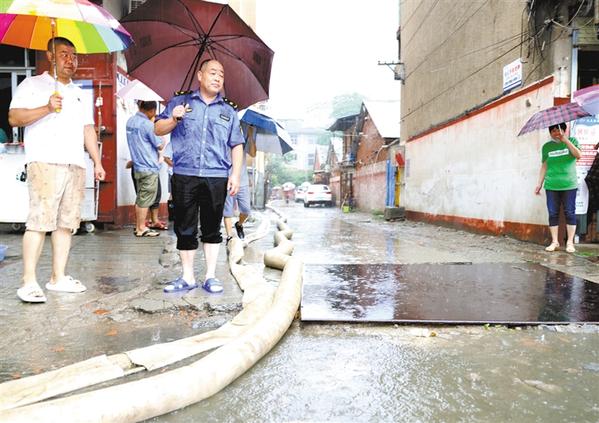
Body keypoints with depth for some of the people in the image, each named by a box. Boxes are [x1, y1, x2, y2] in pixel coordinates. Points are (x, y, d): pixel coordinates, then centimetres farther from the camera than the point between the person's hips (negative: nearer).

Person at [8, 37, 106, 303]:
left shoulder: (79, 93, 26)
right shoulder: (33, 84, 8)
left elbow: (88, 130, 23)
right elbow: (14, 118, -3)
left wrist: (97, 162, 15)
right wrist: (47, 108, -17)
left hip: (76, 166, 6)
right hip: (45, 163, -6)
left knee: (66, 223, 4)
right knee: (40, 221, -12)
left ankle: (58, 277, 10)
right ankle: (29, 282, -9)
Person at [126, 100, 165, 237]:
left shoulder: (130, 121, 9)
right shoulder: (148, 124, -17)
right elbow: (160, 146, -11)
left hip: (137, 166, 8)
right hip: (149, 167, -8)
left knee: (140, 198, 15)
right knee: (146, 199, -1)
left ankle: (138, 226, 22)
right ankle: (142, 228, 6)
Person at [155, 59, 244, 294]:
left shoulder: (228, 111, 17)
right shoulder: (179, 102, 13)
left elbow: (237, 145, 13)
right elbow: (158, 129, 10)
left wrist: (236, 173, 2)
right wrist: (174, 119, -10)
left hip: (216, 178, 1)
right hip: (184, 177, 0)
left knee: (212, 228, 5)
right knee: (185, 229, 3)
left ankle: (210, 276, 14)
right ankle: (187, 277, 14)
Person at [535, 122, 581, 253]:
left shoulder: (572, 141, 6)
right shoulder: (547, 146, 10)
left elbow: (578, 155, -12)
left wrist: (566, 140, -20)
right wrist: (539, 184, 9)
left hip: (569, 185, -2)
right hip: (551, 186, 2)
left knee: (570, 213, 0)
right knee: (553, 214, 2)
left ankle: (570, 242, 7)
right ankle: (554, 242, 10)